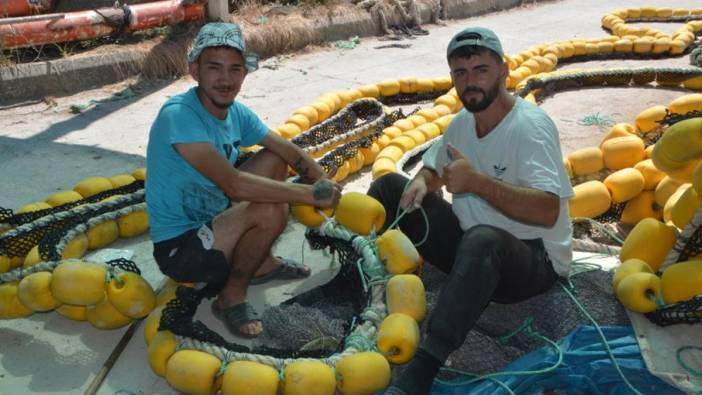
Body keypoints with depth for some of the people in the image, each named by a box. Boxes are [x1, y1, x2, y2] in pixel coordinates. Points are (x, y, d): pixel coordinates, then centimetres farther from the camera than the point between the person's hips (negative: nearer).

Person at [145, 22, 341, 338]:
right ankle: (232, 295, -4)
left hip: (212, 221, 8)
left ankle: (260, 262, 13)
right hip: (179, 248, -8)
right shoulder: (178, 115, -26)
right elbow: (233, 184, -34)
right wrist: (310, 194, -29)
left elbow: (290, 153, 4)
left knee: (274, 161, 5)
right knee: (269, 211, -28)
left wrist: (327, 186, -14)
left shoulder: (238, 113, -1)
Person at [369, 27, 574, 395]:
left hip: (533, 260, -7)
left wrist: (478, 181, -33)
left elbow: (548, 211, -29)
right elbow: (432, 168, 17)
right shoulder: (462, 121, 5)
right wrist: (421, 183, -8)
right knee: (390, 185, 1)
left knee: (482, 240, -44)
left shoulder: (530, 125, -18)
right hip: (468, 246, 8)